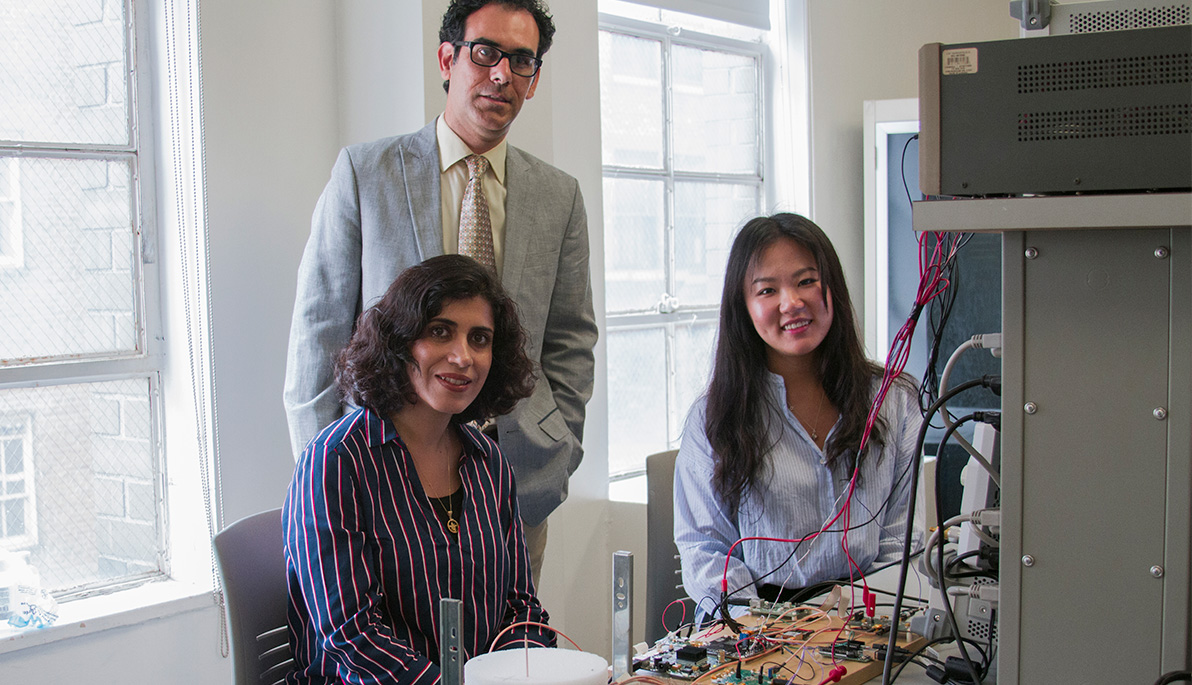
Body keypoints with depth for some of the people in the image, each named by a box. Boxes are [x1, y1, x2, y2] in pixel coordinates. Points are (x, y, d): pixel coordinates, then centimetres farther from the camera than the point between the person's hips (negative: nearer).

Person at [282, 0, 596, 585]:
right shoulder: (364, 172, 0)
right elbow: (319, 329, 0)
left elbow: (571, 341, 13)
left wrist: (558, 452, 3)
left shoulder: (560, 196, 8)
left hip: (518, 477, 3)